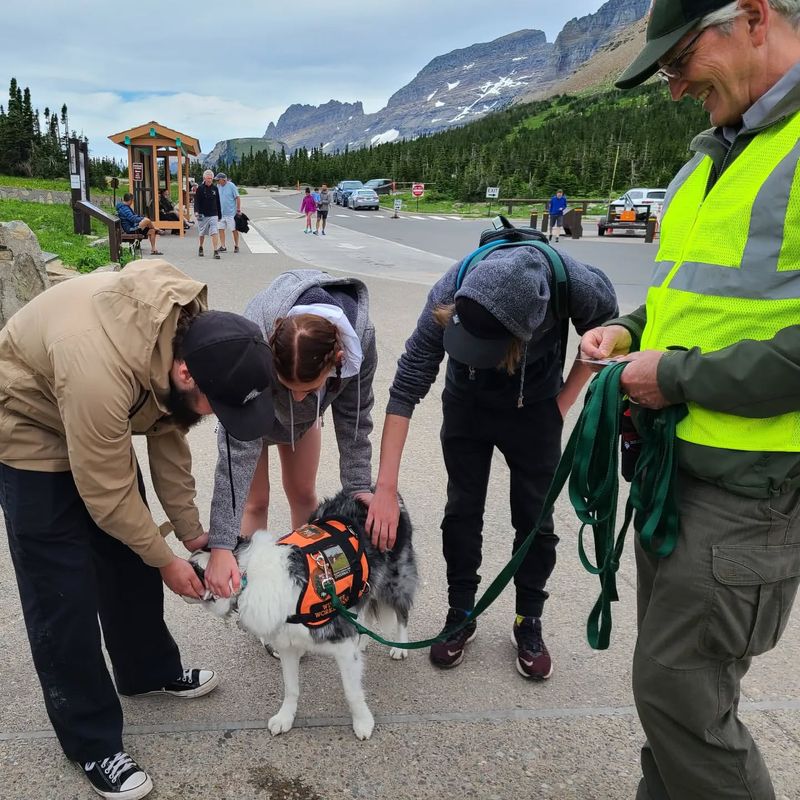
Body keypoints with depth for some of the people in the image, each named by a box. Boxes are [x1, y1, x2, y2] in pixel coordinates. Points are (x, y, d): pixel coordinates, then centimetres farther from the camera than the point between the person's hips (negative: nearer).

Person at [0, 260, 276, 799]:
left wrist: (191, 530, -5)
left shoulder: (189, 331, -20)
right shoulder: (101, 371, -43)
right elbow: (106, 492, -28)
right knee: (64, 591, -4)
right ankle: (93, 742, 12)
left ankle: (150, 669, 34)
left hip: (97, 422, 7)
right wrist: (166, 560, -14)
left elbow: (167, 433, -6)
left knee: (129, 556, 13)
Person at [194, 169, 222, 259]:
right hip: (202, 215, -1)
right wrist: (196, 212, -24)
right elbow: (196, 201, -8)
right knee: (202, 234, 12)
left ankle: (216, 251, -15)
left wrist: (219, 215, 16)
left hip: (213, 215, 1)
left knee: (214, 233, -13)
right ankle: (200, 248, 34)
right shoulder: (200, 188, -3)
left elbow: (218, 203, 13)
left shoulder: (215, 189, 6)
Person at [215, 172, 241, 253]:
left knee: (234, 230, 4)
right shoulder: (218, 186, 6)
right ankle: (223, 247, 4)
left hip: (231, 212, -5)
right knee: (221, 229, 0)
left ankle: (236, 246, 16)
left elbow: (237, 198, -8)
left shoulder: (231, 186, -9)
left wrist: (238, 209, -11)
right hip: (221, 212, 5)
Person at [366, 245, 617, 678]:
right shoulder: (449, 296, -35)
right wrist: (386, 488, -32)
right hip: (468, 404, 1)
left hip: (534, 408, 0)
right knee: (462, 511, 5)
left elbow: (604, 333, -10)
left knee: (534, 519, 5)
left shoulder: (578, 286, -36)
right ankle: (460, 614, 24)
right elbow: (406, 389, -30)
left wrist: (564, 401, -13)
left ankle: (529, 621, 24)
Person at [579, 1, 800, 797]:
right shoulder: (715, 153, 13)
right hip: (675, 462, 9)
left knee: (679, 687, 1)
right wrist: (631, 330, 6)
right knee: (671, 670, 20)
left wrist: (676, 377, -18)